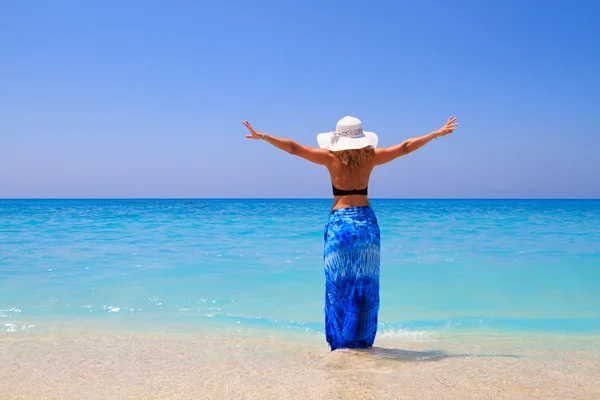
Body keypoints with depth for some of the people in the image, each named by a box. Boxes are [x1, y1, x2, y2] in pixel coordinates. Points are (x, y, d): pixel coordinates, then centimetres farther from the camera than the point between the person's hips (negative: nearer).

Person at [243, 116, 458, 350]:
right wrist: (437, 133, 17)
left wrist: (263, 137, 6)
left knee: (339, 284, 5)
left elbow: (294, 148, -2)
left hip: (339, 222, -2)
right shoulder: (370, 157, 2)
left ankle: (341, 341, 8)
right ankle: (363, 340, 16)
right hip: (366, 222, 2)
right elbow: (405, 147, 8)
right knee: (365, 285, 9)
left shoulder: (331, 157, -2)